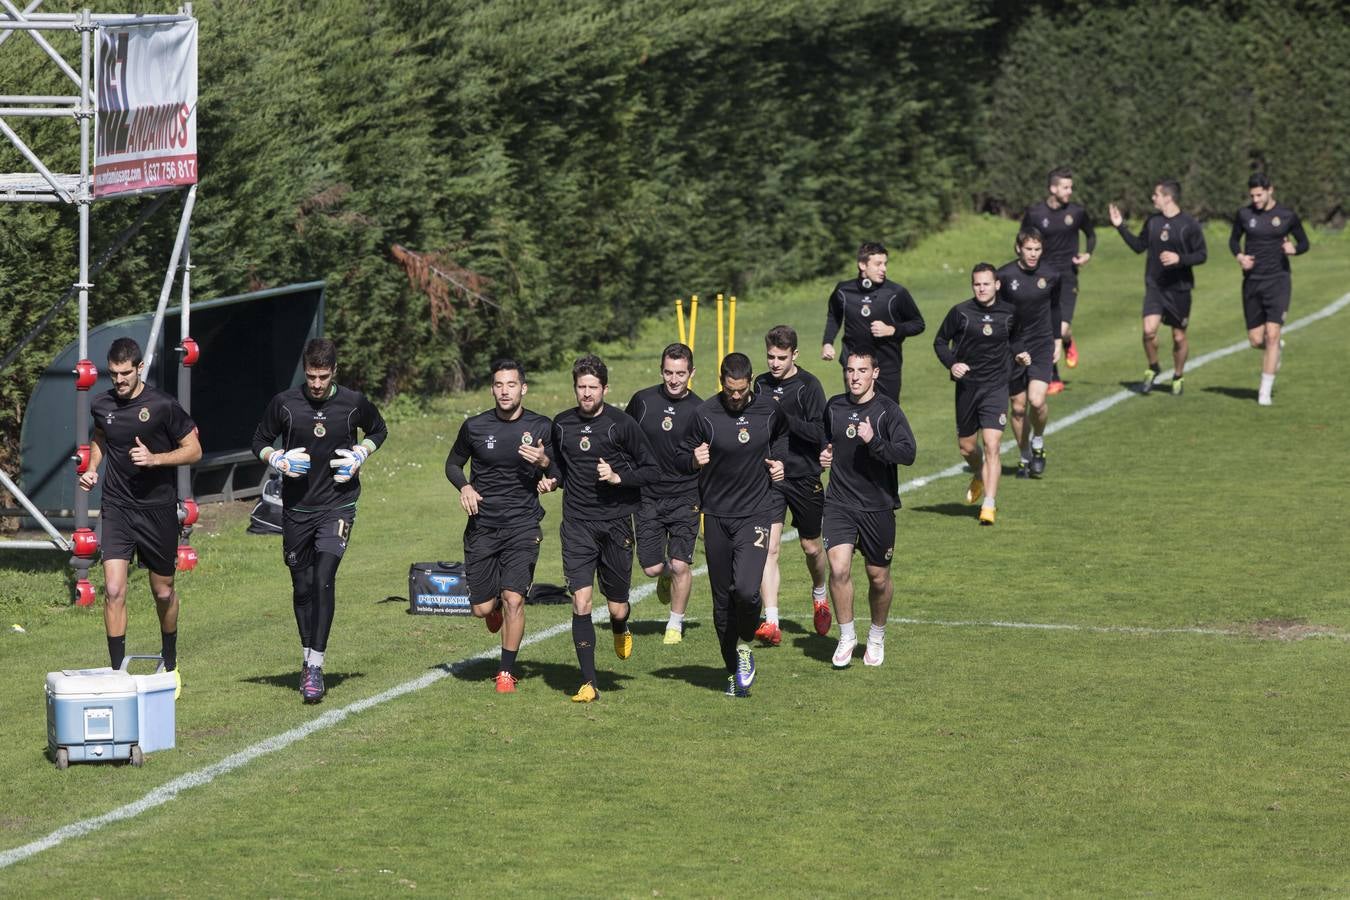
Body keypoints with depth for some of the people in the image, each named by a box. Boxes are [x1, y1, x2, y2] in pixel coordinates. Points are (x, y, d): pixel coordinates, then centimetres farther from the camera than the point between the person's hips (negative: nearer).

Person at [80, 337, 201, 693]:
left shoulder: (163, 405, -11)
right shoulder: (101, 406, 0)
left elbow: (194, 450, -4)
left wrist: (155, 458, -19)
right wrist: (91, 469, 5)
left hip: (158, 508, -2)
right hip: (116, 507, 2)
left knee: (163, 592, 11)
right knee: (113, 590, -13)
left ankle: (170, 665, 33)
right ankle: (117, 672, -9)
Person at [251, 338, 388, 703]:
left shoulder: (354, 403, -4)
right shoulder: (284, 404, -4)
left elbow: (378, 430, 17)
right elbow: (260, 440, 11)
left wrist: (360, 454, -2)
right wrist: (276, 459, -10)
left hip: (338, 504, -2)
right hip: (297, 507, 2)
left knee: (324, 578, -17)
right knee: (302, 586, 9)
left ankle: (315, 667, -18)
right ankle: (308, 657, 28)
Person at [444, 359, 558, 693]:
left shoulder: (541, 427, -1)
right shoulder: (475, 427, 1)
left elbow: (562, 477, 5)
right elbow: (453, 464, 16)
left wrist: (544, 462, -17)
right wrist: (464, 487, -5)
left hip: (523, 526, -2)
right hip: (482, 527, 2)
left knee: (513, 599, -15)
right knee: (482, 608, 3)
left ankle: (507, 672, 0)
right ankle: (495, 607, 42)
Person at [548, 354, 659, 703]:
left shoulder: (621, 424, -6)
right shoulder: (561, 424, 6)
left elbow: (652, 470, -2)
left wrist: (618, 477, -16)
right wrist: (552, 479, 6)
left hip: (616, 522, -2)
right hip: (577, 525, 2)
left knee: (617, 608, 5)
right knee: (580, 604, -11)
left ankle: (620, 629, 43)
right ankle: (588, 683, -6)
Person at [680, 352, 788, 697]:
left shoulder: (768, 410, 0)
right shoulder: (704, 414, -7)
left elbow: (782, 434, 23)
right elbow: (683, 457, 2)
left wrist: (778, 459, 5)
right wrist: (694, 460, -20)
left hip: (756, 513, -1)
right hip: (717, 516, 1)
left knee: (746, 588, -20)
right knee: (723, 598, 6)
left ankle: (745, 647, 9)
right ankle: (734, 670, 23)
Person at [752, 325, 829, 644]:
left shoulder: (809, 385, -8)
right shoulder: (760, 385, 5)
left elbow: (820, 433, -17)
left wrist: (783, 418, -24)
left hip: (804, 477, -2)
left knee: (811, 547, 14)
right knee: (768, 548, -12)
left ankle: (819, 596, 44)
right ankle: (771, 621, -16)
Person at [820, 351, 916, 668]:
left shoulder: (887, 410, -8)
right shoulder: (834, 407, 5)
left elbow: (908, 453, -18)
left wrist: (874, 442, -30)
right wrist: (823, 455, 6)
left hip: (878, 506, -2)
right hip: (839, 504, 2)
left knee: (878, 577, 9)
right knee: (839, 568, -14)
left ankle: (877, 637, 32)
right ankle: (846, 636, 2)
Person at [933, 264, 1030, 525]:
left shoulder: (1009, 312, 1)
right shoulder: (961, 312, -5)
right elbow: (940, 341, 5)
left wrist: (1019, 353, 3)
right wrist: (951, 364, -11)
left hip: (996, 388, -1)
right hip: (967, 386, 1)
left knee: (992, 446, -14)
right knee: (966, 447, 13)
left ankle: (989, 505, -14)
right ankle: (979, 478, 47)